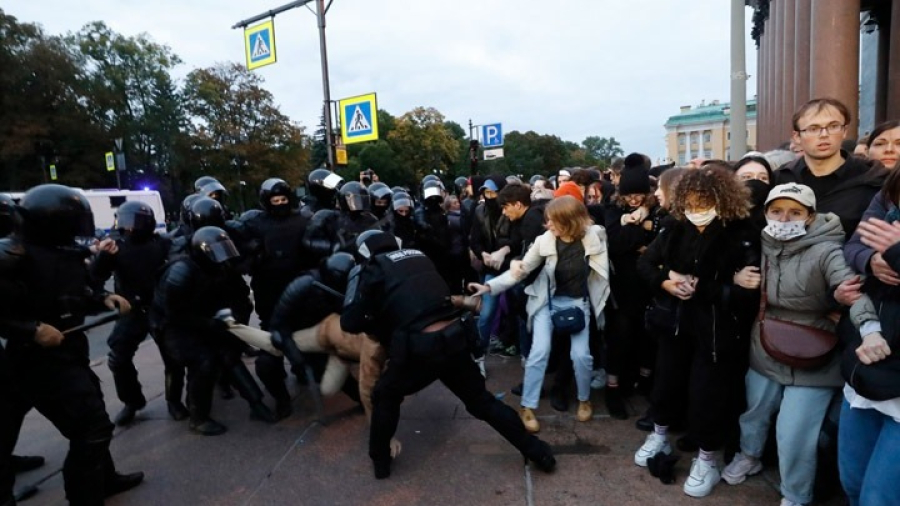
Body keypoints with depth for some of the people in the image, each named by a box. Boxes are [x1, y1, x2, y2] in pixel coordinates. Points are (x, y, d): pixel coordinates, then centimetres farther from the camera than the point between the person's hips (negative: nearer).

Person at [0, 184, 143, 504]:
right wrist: (32, 330, -28)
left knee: (91, 416, 24)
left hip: (70, 354, 10)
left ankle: (104, 479, 44)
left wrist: (105, 298, -2)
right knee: (92, 427, -10)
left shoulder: (67, 252, 6)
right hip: (40, 361, -10)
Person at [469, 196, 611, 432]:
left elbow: (603, 271, -2)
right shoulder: (545, 240, -15)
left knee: (581, 354, -8)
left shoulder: (593, 236, -16)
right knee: (539, 352, -11)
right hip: (548, 300, 0)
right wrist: (489, 286, -20)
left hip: (578, 301, 0)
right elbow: (521, 270, -11)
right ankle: (527, 408, 3)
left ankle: (584, 400, 22)